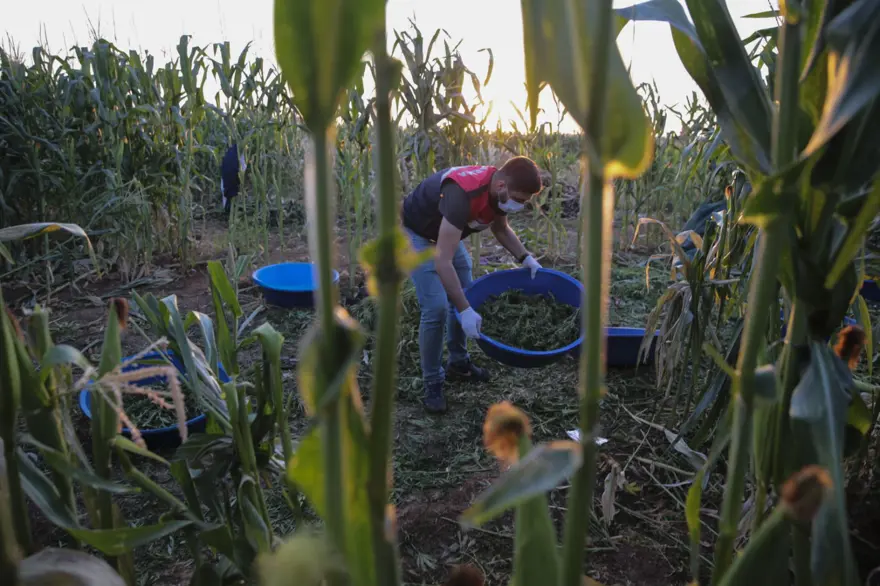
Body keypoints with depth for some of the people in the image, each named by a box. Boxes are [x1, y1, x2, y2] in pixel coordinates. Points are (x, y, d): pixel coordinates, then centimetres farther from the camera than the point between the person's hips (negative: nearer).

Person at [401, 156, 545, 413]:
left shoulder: (499, 190, -15)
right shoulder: (464, 194, -40)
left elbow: (501, 229, 8)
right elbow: (442, 261, -43)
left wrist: (526, 258, -5)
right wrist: (465, 311, -43)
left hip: (446, 231, 8)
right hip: (416, 233, -8)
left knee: (463, 298, 11)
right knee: (436, 308, -15)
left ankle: (458, 363, 30)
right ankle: (432, 383, 1)